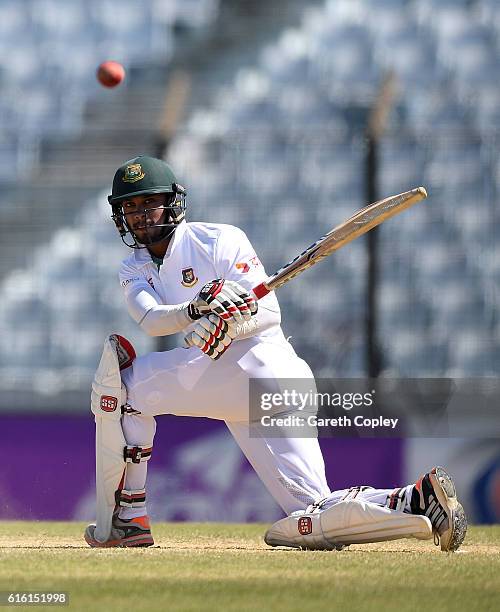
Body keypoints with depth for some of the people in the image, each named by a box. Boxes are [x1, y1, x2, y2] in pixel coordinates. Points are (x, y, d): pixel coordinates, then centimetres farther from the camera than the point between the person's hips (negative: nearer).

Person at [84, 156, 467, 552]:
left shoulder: (219, 240, 4)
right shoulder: (134, 271, 21)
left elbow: (270, 312, -6)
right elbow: (151, 319, -3)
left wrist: (228, 323, -26)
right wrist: (196, 309, -24)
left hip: (259, 361, -7)